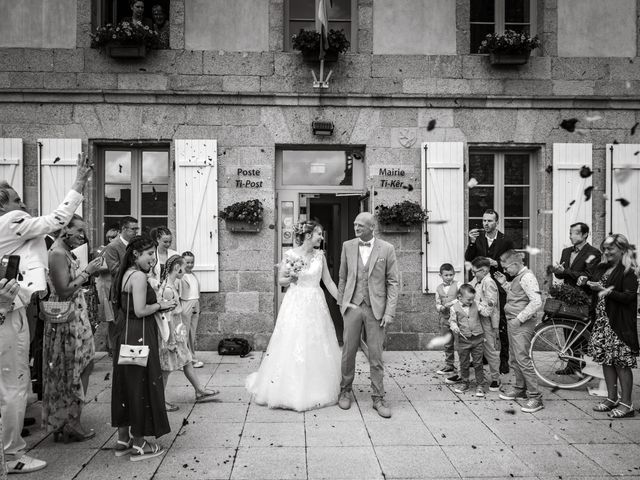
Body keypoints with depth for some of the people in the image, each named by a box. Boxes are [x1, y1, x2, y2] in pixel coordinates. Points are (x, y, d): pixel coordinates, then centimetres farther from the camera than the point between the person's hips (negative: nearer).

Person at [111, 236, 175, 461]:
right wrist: (160, 305, -6)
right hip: (139, 335, -10)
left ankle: (123, 439, 26)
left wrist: (158, 305, 12)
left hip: (125, 332, 10)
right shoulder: (139, 276, -16)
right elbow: (140, 311, -22)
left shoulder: (126, 274, 14)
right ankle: (138, 444, 10)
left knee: (126, 383, 15)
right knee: (141, 384, 0)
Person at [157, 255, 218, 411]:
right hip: (171, 333, -9)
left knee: (187, 362, 16)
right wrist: (172, 340, -20)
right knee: (166, 369, 3)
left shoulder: (171, 285, 7)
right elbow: (167, 317, -23)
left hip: (177, 331, 9)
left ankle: (200, 392, 26)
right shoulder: (168, 289, -22)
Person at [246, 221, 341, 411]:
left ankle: (315, 391, 22)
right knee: (292, 347, -1)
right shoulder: (290, 254, -5)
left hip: (315, 305, 3)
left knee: (316, 348, 7)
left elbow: (328, 282, 9)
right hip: (295, 304, -3)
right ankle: (290, 391, 13)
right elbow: (280, 281, 2)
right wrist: (291, 277, -18)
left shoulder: (320, 255, 4)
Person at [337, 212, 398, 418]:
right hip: (352, 307, 2)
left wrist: (389, 312, -7)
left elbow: (392, 282, -2)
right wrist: (341, 302, 10)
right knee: (348, 352, 8)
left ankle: (378, 398, 15)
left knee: (376, 356, 3)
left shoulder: (386, 249, -3)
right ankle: (345, 391, 26)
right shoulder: (347, 246, 4)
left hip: (376, 308, -2)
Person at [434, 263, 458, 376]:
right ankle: (449, 366, 25)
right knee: (447, 344, 13)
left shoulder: (458, 285, -2)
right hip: (444, 318, 4)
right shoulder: (438, 288, 10)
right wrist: (441, 308, -11)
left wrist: (453, 303, -20)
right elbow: (437, 304, 10)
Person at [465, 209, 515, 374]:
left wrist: (497, 264, -14)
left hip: (499, 287, -2)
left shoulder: (506, 241, -1)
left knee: (501, 325, -1)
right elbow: (468, 259, -3)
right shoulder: (477, 237, 5)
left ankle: (504, 359, 10)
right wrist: (472, 243, -18)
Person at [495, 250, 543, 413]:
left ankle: (535, 397, -3)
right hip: (513, 323, 10)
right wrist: (504, 283, 12)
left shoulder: (527, 277, -16)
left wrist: (520, 318, -21)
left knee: (523, 359, -10)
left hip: (522, 325, -10)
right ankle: (520, 389, 33)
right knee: (514, 359, 18)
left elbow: (536, 302, -23)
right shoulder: (518, 277, 14)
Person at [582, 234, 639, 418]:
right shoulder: (602, 268, 13)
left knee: (622, 363, -2)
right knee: (606, 360, 12)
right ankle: (611, 398, 23)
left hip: (620, 324, -7)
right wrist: (586, 282, 0)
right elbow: (595, 292, 19)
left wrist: (606, 291, -22)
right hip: (602, 320, 7)